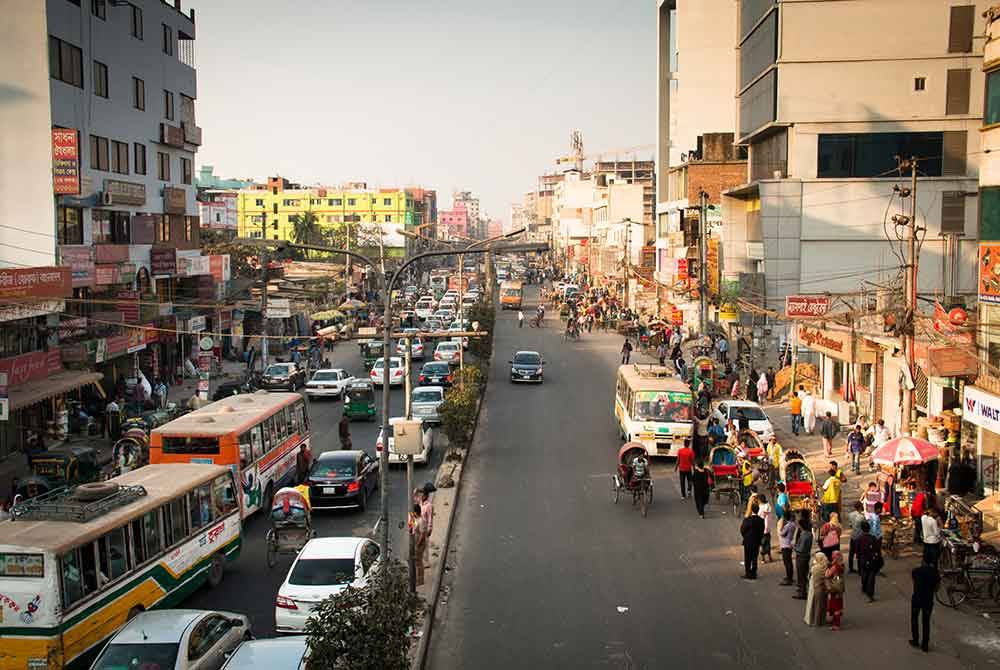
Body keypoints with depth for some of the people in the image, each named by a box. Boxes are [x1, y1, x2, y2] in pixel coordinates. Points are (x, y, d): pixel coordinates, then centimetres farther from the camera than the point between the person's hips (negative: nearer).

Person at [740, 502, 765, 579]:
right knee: (754, 558, 11)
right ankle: (753, 574, 13)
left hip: (748, 542, -3)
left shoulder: (747, 520, -18)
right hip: (757, 542, 3)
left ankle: (748, 573, 8)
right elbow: (762, 531, 0)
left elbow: (742, 530, -10)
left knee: (747, 558, 6)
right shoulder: (761, 520, -6)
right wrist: (759, 539, 12)